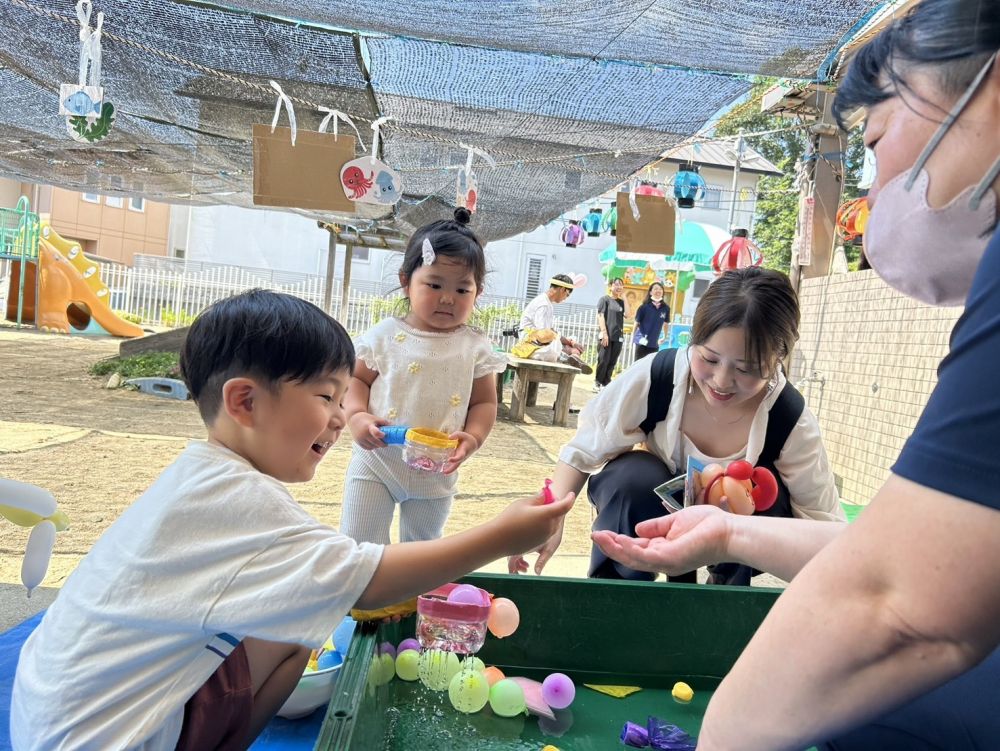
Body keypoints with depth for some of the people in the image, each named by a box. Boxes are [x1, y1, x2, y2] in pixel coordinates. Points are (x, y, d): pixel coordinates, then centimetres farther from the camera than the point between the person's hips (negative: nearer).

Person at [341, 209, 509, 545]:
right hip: (375, 460, -1)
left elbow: (484, 402, -1)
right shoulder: (385, 334, -6)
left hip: (436, 472, 1)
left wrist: (473, 437, -19)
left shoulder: (475, 347, -5)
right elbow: (356, 379, 1)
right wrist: (357, 416, -17)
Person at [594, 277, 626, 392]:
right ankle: (597, 384, 3)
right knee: (603, 360, -6)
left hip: (618, 337, 5)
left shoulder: (621, 302, 16)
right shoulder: (605, 299, 2)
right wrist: (604, 333, -16)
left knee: (612, 362, 3)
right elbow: (600, 316, -6)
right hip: (606, 335, -5)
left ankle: (605, 384, 10)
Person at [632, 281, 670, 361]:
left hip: (654, 343, 3)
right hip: (642, 342, -3)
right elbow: (637, 323, 0)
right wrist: (633, 337, 7)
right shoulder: (644, 307, -9)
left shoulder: (665, 308, -1)